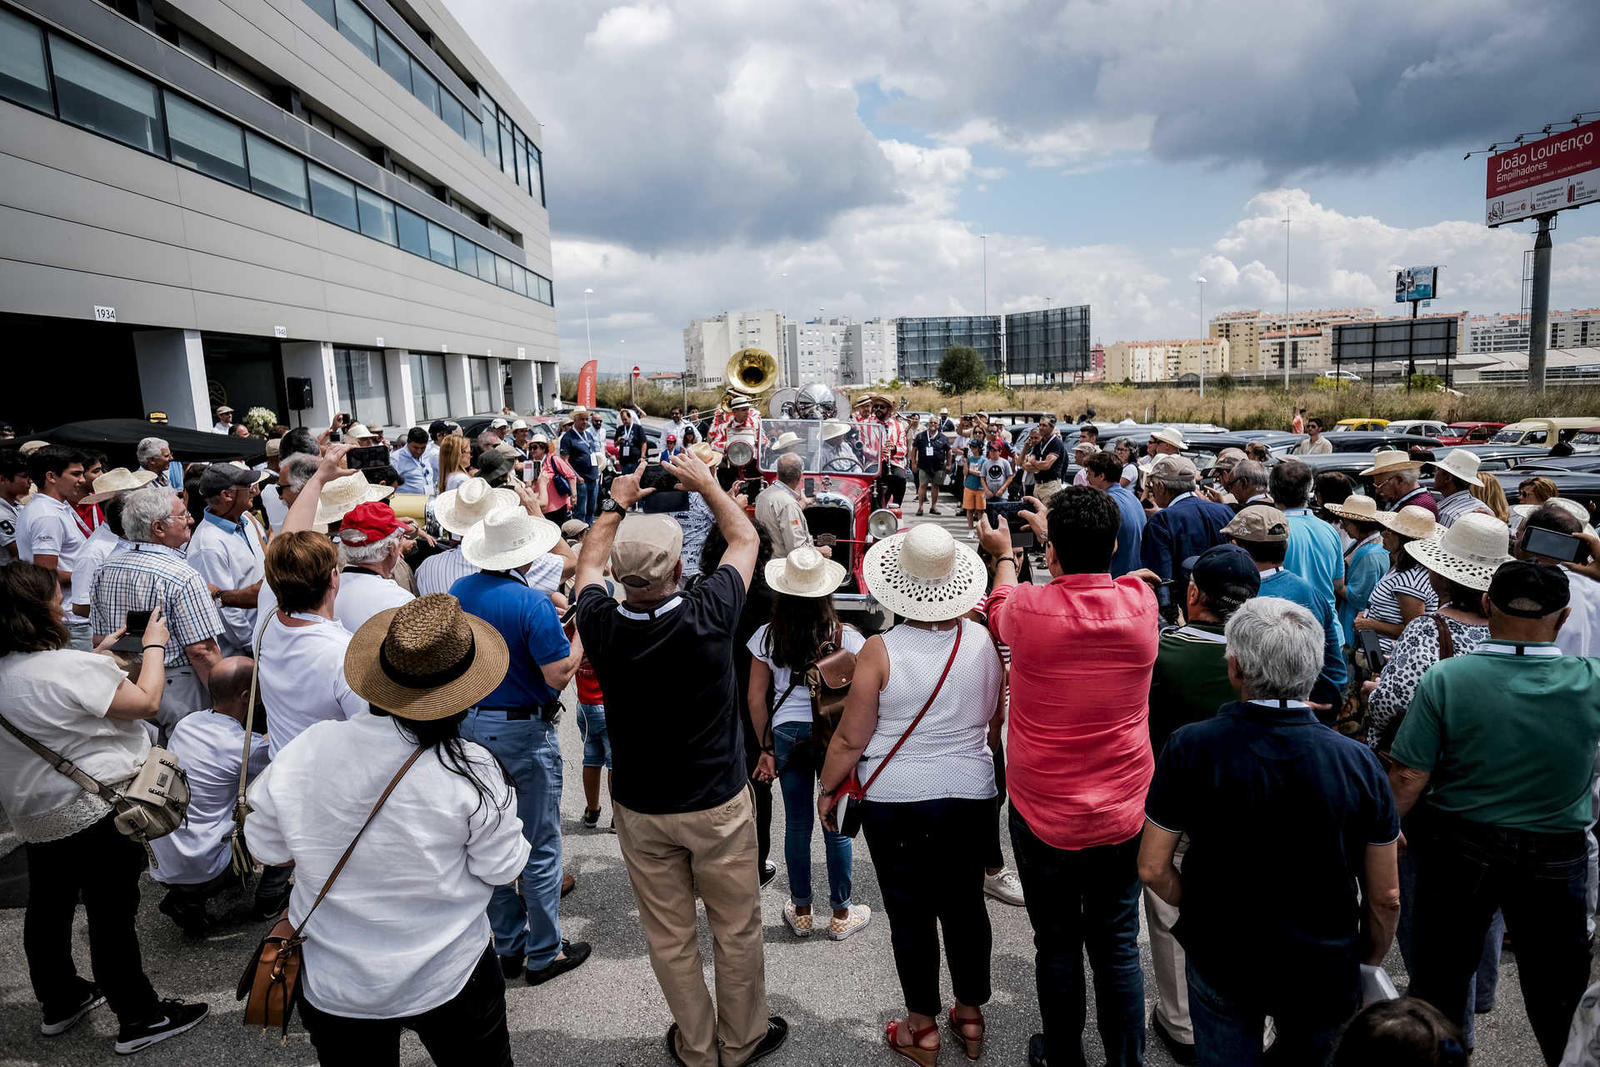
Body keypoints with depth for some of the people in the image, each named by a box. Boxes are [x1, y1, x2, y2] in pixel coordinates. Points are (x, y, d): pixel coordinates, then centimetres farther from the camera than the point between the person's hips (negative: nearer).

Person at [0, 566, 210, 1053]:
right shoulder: (66, 667, -27)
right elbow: (147, 701, -19)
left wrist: (102, 654, 17)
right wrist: (153, 645, -7)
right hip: (95, 813, -9)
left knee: (48, 907, 23)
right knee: (112, 916, 3)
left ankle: (59, 1003, 42)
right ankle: (139, 1019, 17)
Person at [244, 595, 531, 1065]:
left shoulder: (303, 752, -17)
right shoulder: (473, 771, -25)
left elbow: (265, 847, -1)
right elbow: (502, 868, -13)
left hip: (332, 985, 3)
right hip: (447, 980, -2)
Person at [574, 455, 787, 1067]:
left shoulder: (602, 626, -19)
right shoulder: (706, 616, -25)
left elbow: (588, 562, 5)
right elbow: (745, 538, -6)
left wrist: (616, 504, 16)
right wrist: (706, 484, 7)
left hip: (639, 809, 2)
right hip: (717, 805, -2)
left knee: (668, 936, 19)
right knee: (736, 929, 19)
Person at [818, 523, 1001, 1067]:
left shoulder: (881, 650, -18)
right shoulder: (984, 642, -7)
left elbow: (851, 739, -12)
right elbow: (997, 724, 7)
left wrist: (828, 789, 3)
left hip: (896, 803, -3)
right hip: (971, 796, 4)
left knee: (910, 913, 12)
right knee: (965, 905, 19)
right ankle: (970, 1016, 37)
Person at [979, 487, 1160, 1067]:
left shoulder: (1029, 611, -20)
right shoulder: (1140, 604, -13)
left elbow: (999, 606, 6)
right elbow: (1096, 573, 12)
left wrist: (1004, 555, 26)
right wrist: (1053, 529, 26)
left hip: (1043, 817, -2)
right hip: (1122, 816, 2)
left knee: (1057, 944, 15)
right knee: (1117, 945, 17)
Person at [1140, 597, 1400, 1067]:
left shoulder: (1189, 747, -21)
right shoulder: (1360, 762, -16)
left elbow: (1153, 869, -14)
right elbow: (1385, 897, -6)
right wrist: (1369, 964, 12)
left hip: (1219, 960, -1)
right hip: (1324, 974, 2)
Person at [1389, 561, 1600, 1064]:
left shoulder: (1445, 678, -20)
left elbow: (1409, 778, -17)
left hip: (1458, 850, -1)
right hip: (1555, 859, 1)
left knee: (1439, 976, 17)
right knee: (1559, 988, 21)